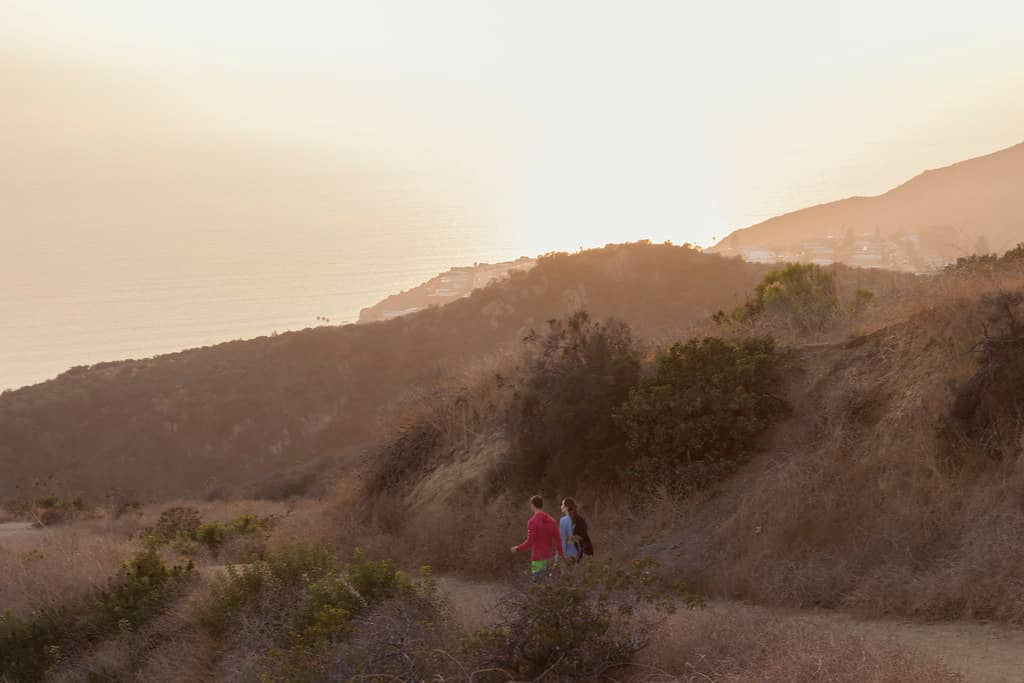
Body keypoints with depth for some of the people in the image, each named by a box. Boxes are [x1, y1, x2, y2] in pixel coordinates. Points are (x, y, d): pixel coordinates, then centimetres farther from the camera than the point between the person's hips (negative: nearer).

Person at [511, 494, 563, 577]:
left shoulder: (532, 521, -16)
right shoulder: (551, 520, 3)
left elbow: (529, 542, -18)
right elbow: (558, 539, 2)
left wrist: (517, 548, -3)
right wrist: (560, 554, 12)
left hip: (538, 558, -7)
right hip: (549, 556, 7)